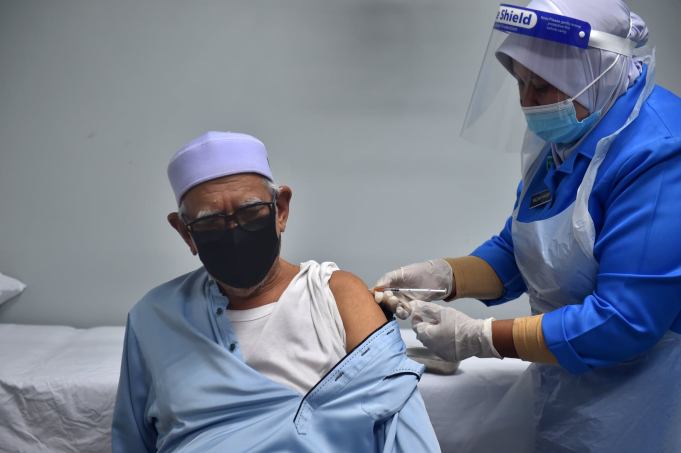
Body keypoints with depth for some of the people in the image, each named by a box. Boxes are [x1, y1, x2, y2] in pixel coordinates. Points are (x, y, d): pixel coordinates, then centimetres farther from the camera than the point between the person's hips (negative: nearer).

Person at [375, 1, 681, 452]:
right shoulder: (560, 140, 3)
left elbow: (624, 321, -28)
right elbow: (517, 254, 9)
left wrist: (478, 338, -25)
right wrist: (442, 275, -10)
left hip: (641, 387, -7)